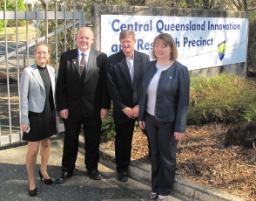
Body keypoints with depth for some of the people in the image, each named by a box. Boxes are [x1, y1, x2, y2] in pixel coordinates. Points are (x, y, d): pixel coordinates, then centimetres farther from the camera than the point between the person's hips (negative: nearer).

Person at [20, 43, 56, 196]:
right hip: (35, 115, -5)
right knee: (33, 149, 1)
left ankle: (44, 171, 40)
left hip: (49, 114, 5)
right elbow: (23, 97, -12)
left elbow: (53, 92, 9)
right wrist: (24, 120, -13)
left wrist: (56, 111, 9)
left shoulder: (51, 70, 2)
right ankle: (31, 181, 17)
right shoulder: (28, 71, -13)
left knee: (46, 143, 19)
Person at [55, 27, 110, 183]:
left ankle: (92, 168, 31)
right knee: (70, 141, 13)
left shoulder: (101, 57, -3)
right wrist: (61, 106, -7)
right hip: (71, 107, 1)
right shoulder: (66, 57, 0)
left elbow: (105, 83, -3)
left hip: (93, 108, 0)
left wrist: (105, 106, -7)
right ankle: (67, 170, 28)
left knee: (93, 141, 13)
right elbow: (61, 84, -1)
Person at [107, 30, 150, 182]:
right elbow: (112, 87, -7)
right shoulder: (112, 60, -6)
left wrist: (140, 105, -10)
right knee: (123, 140, 11)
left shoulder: (144, 58, -1)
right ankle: (122, 168, 30)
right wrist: (123, 107, -10)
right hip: (123, 108, -1)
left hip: (143, 106, 1)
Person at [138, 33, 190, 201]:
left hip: (168, 121, -4)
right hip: (150, 118, 4)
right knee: (155, 154, 16)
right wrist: (141, 115, 7)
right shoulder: (151, 66, 2)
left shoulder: (180, 70, -13)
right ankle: (155, 186, 33)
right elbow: (145, 92, 8)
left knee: (167, 156, 12)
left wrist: (180, 127, -15)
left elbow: (183, 101, -13)